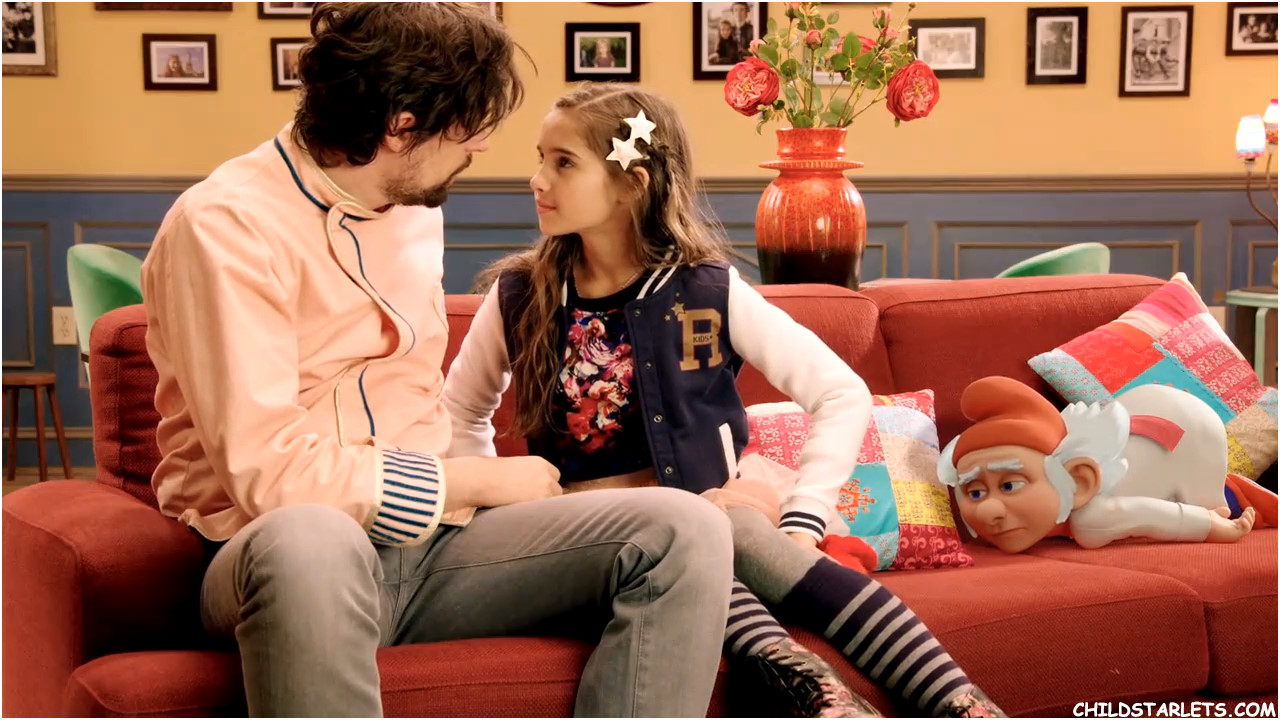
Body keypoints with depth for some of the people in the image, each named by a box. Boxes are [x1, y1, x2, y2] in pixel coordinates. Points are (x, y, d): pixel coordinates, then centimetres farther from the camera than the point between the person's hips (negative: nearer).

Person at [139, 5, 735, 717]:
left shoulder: (416, 208, 14)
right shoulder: (224, 224, -11)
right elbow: (267, 469, -19)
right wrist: (481, 481, -10)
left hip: (424, 535, 7)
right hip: (280, 547, -6)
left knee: (685, 529, -16)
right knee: (310, 542, -44)